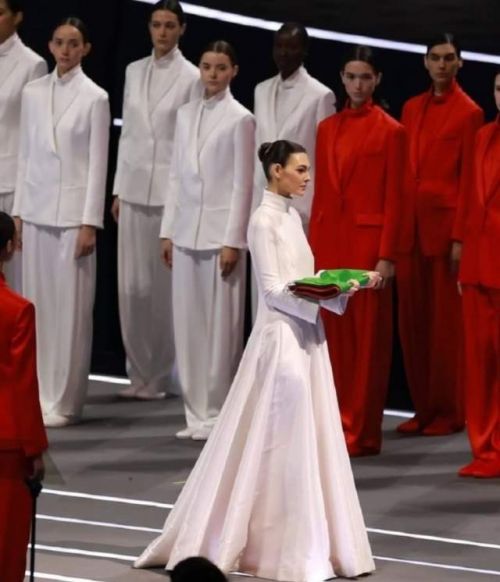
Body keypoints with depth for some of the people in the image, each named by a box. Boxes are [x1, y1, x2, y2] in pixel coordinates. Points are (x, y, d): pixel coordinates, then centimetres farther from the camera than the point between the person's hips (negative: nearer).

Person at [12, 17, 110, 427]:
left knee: (71, 306, -2)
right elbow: (26, 155, 11)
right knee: (38, 302, 5)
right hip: (37, 208, 4)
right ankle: (37, 394, 11)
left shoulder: (95, 98, -3)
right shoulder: (33, 92, 8)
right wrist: (18, 210, 7)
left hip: (73, 211, -4)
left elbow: (98, 163, -5)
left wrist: (90, 223, -9)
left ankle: (64, 401, 2)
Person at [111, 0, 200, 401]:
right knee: (132, 285, 3)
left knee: (166, 285, -2)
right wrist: (118, 190, 11)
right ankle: (140, 372, 14)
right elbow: (127, 133, 14)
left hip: (172, 189, -4)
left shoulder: (192, 77, -3)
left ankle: (161, 374, 8)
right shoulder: (134, 72, 11)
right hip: (135, 188, 4)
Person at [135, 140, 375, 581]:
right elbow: (273, 289, -15)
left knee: (311, 437, 9)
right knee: (282, 439, -4)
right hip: (282, 335, -9)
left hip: (307, 333, 9)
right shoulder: (264, 220, -12)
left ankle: (313, 544, 15)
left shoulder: (292, 215, 13)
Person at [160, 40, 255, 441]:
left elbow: (243, 184, -6)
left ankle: (217, 413, 5)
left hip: (220, 233, -5)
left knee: (221, 326, -2)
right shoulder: (186, 115, 12)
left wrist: (233, 241, -10)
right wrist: (167, 231, 9)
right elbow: (176, 176, 14)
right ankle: (196, 413, 11)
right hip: (187, 233, 5)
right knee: (188, 325, 5)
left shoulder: (240, 119, -4)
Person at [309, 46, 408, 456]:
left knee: (366, 337, 0)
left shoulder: (390, 131, -4)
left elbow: (395, 198, -7)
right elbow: (320, 193, 13)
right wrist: (312, 247, 9)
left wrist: (387, 255, -12)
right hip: (329, 238, 5)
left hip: (367, 239, -5)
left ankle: (362, 432, 4)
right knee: (332, 334, 7)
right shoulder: (327, 128, 11)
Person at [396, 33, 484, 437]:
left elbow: (469, 178, -7)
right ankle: (424, 408, 13)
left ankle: (450, 411, 7)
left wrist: (461, 237, -12)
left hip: (446, 225, -6)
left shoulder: (468, 113, -4)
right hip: (410, 224, 6)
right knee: (412, 319, 6)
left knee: (446, 321, -1)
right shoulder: (412, 109, 14)